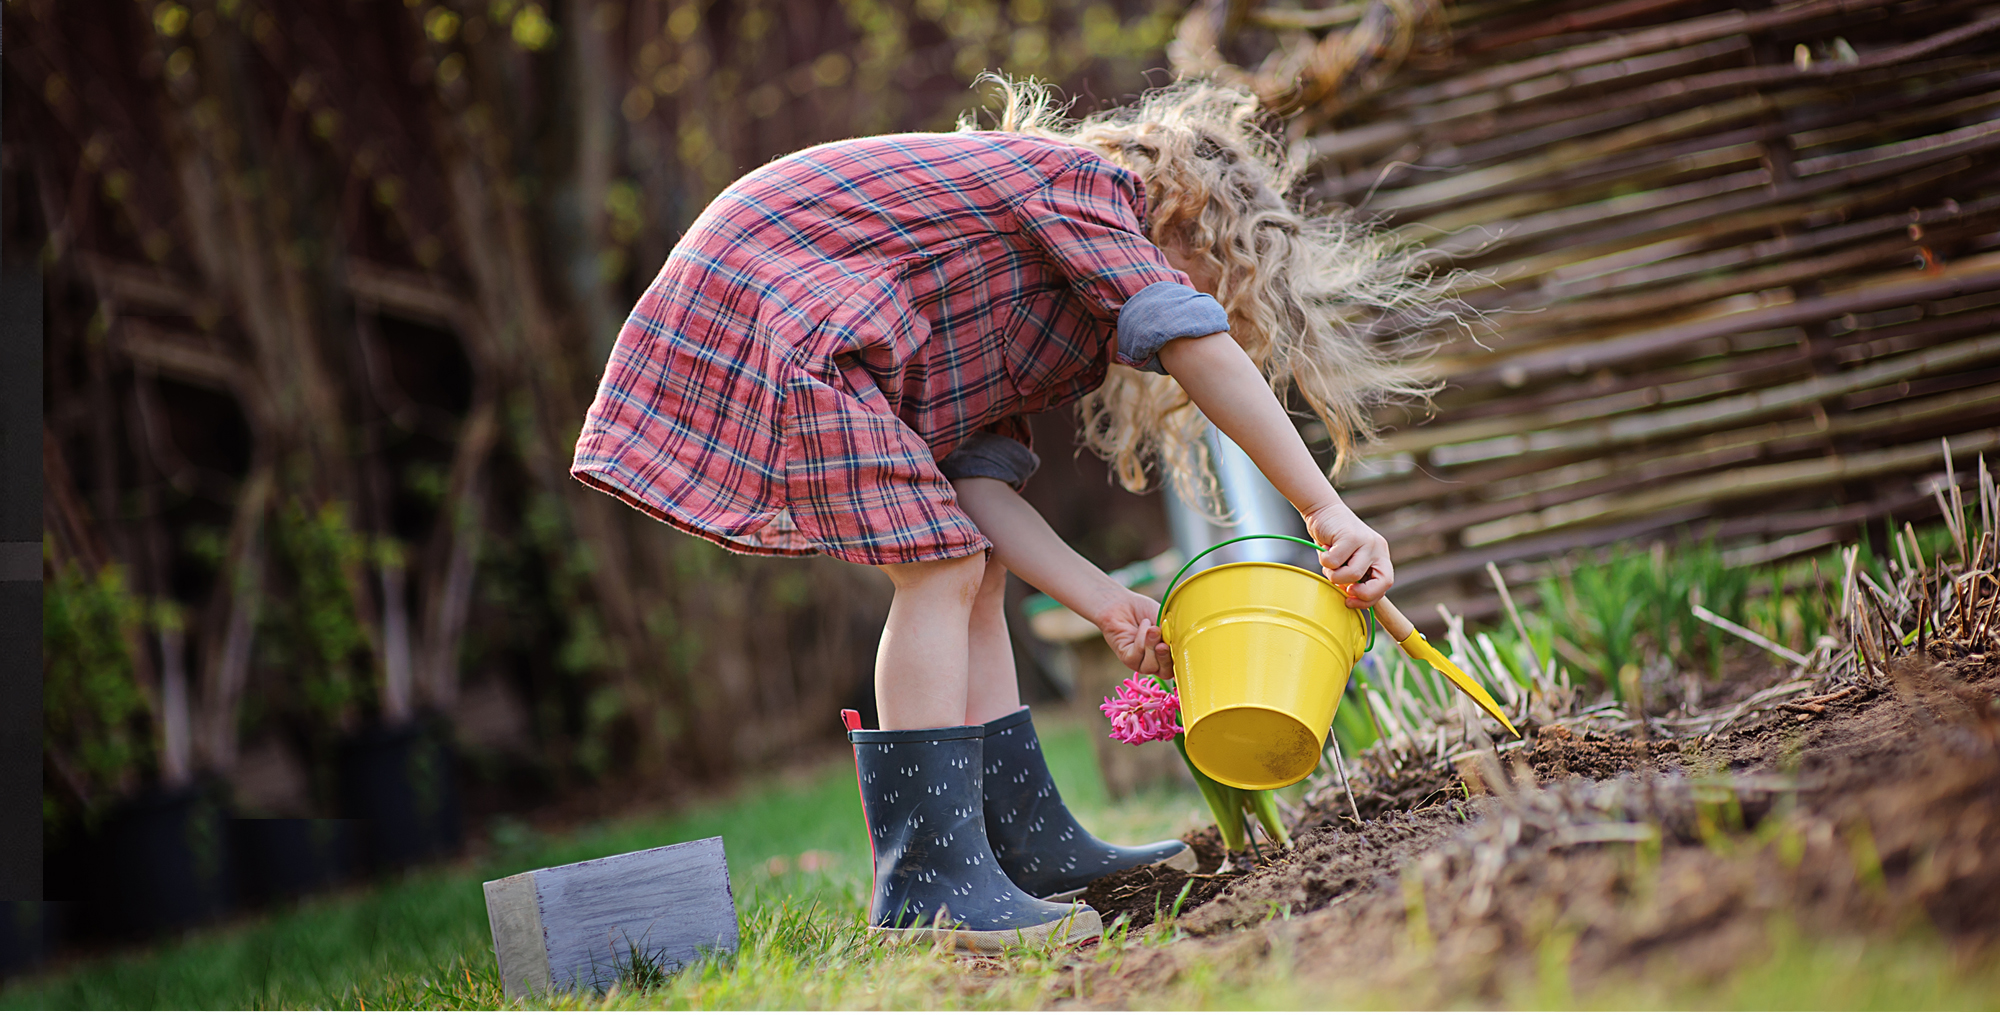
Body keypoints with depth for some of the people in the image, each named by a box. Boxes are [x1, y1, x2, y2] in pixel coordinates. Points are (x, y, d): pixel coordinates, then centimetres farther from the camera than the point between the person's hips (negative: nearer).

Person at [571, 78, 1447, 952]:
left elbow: (975, 477, 9)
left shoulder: (1062, 322, 21)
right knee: (940, 567, -13)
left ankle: (1033, 847, 16)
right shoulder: (1088, 182, -5)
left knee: (972, 571, 11)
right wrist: (1327, 511, -22)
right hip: (768, 300, -10)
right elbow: (1198, 346, -20)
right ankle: (929, 884, -14)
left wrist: (1105, 605, 0)